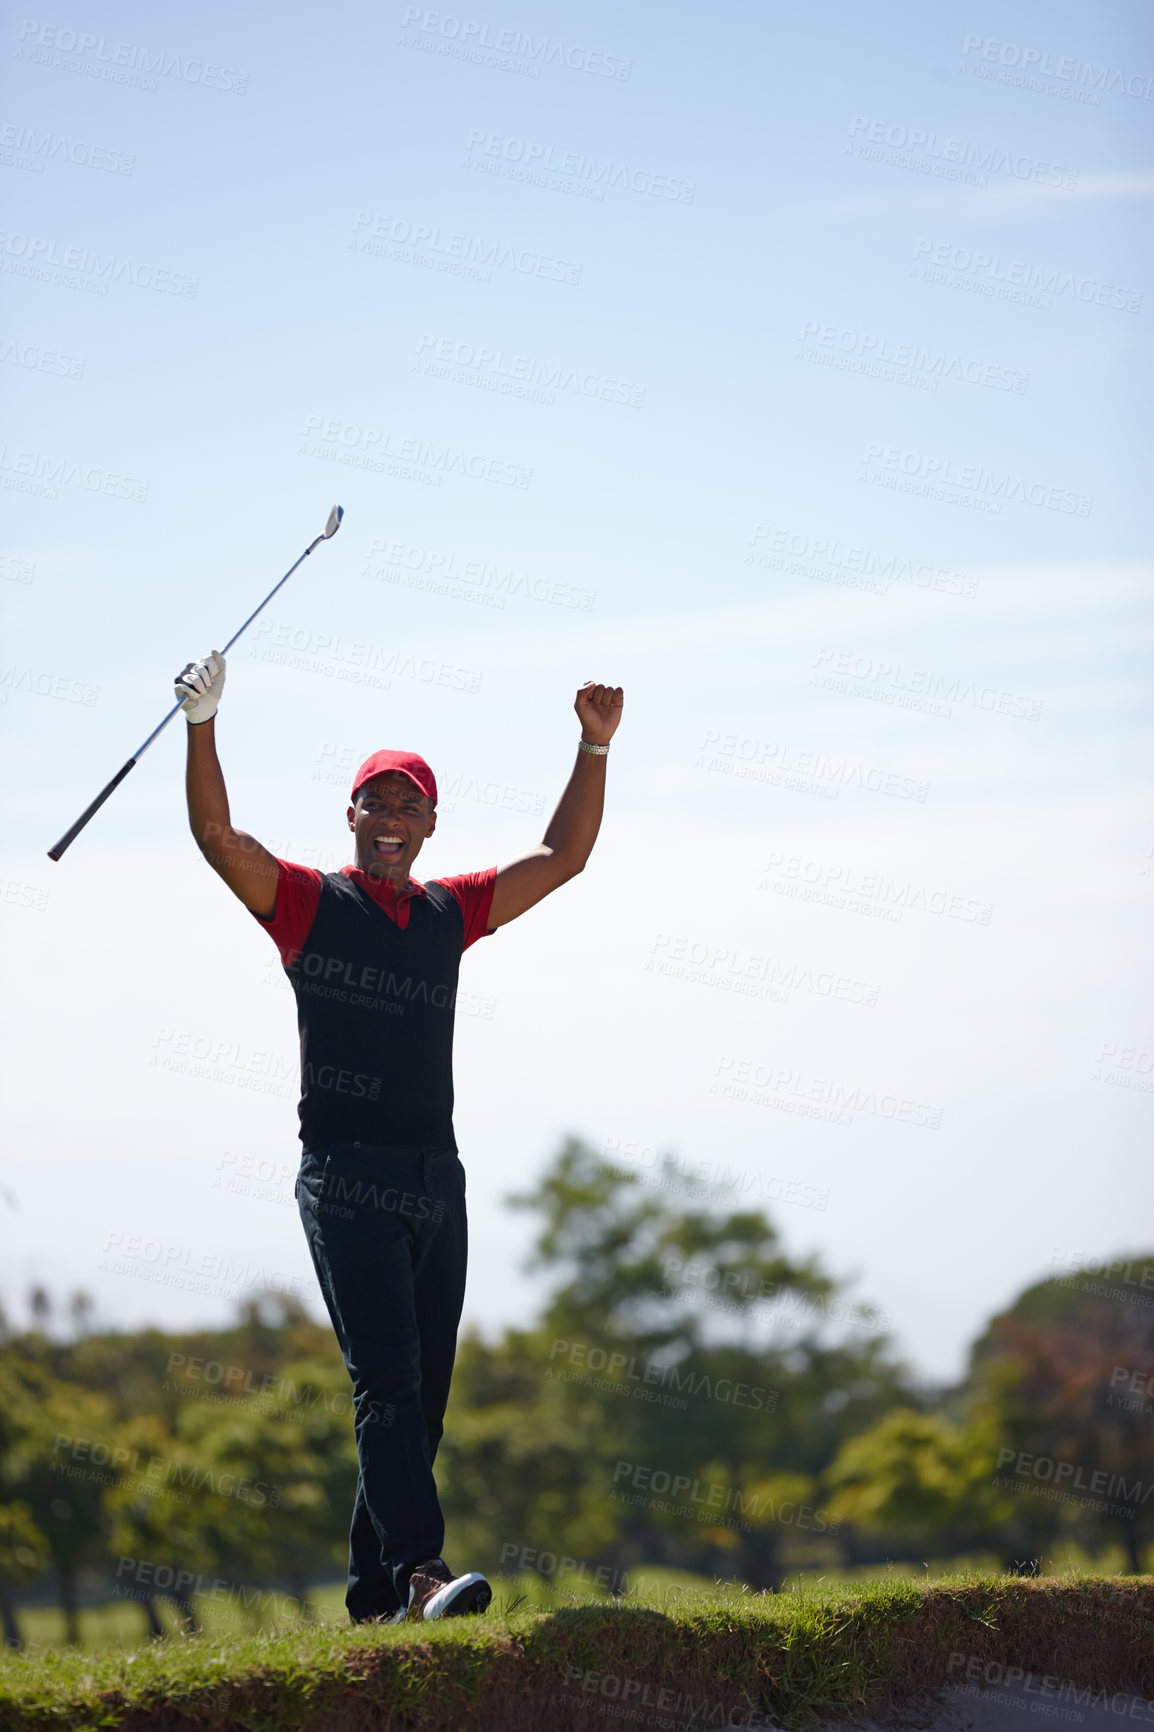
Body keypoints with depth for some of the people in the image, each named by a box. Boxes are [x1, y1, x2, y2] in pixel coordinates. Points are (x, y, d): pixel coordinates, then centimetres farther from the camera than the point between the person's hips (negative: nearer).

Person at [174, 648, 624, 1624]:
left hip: (438, 1184, 5)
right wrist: (204, 721, -23)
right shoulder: (308, 902, 4)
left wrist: (595, 749, 8)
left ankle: (375, 1597, 13)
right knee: (386, 1379, -17)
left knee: (421, 1397, 6)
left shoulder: (450, 914, 17)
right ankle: (421, 1571, -26)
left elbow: (563, 857, 18)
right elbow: (216, 833, -10)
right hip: (347, 1181, -5)